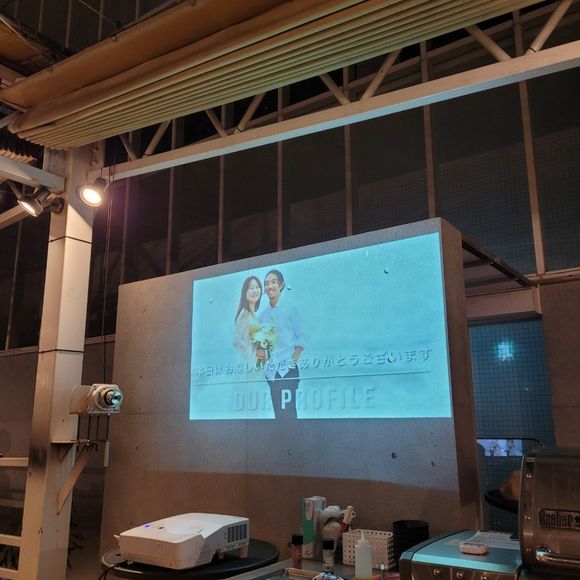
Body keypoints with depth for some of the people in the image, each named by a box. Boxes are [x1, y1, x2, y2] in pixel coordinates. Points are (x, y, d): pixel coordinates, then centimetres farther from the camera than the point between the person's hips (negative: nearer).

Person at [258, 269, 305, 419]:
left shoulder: (289, 309, -1)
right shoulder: (262, 314, 11)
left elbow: (300, 338, -1)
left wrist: (294, 360, -12)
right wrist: (260, 352, -4)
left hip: (288, 369, -5)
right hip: (271, 371, 5)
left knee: (288, 410, -10)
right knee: (278, 411, 8)